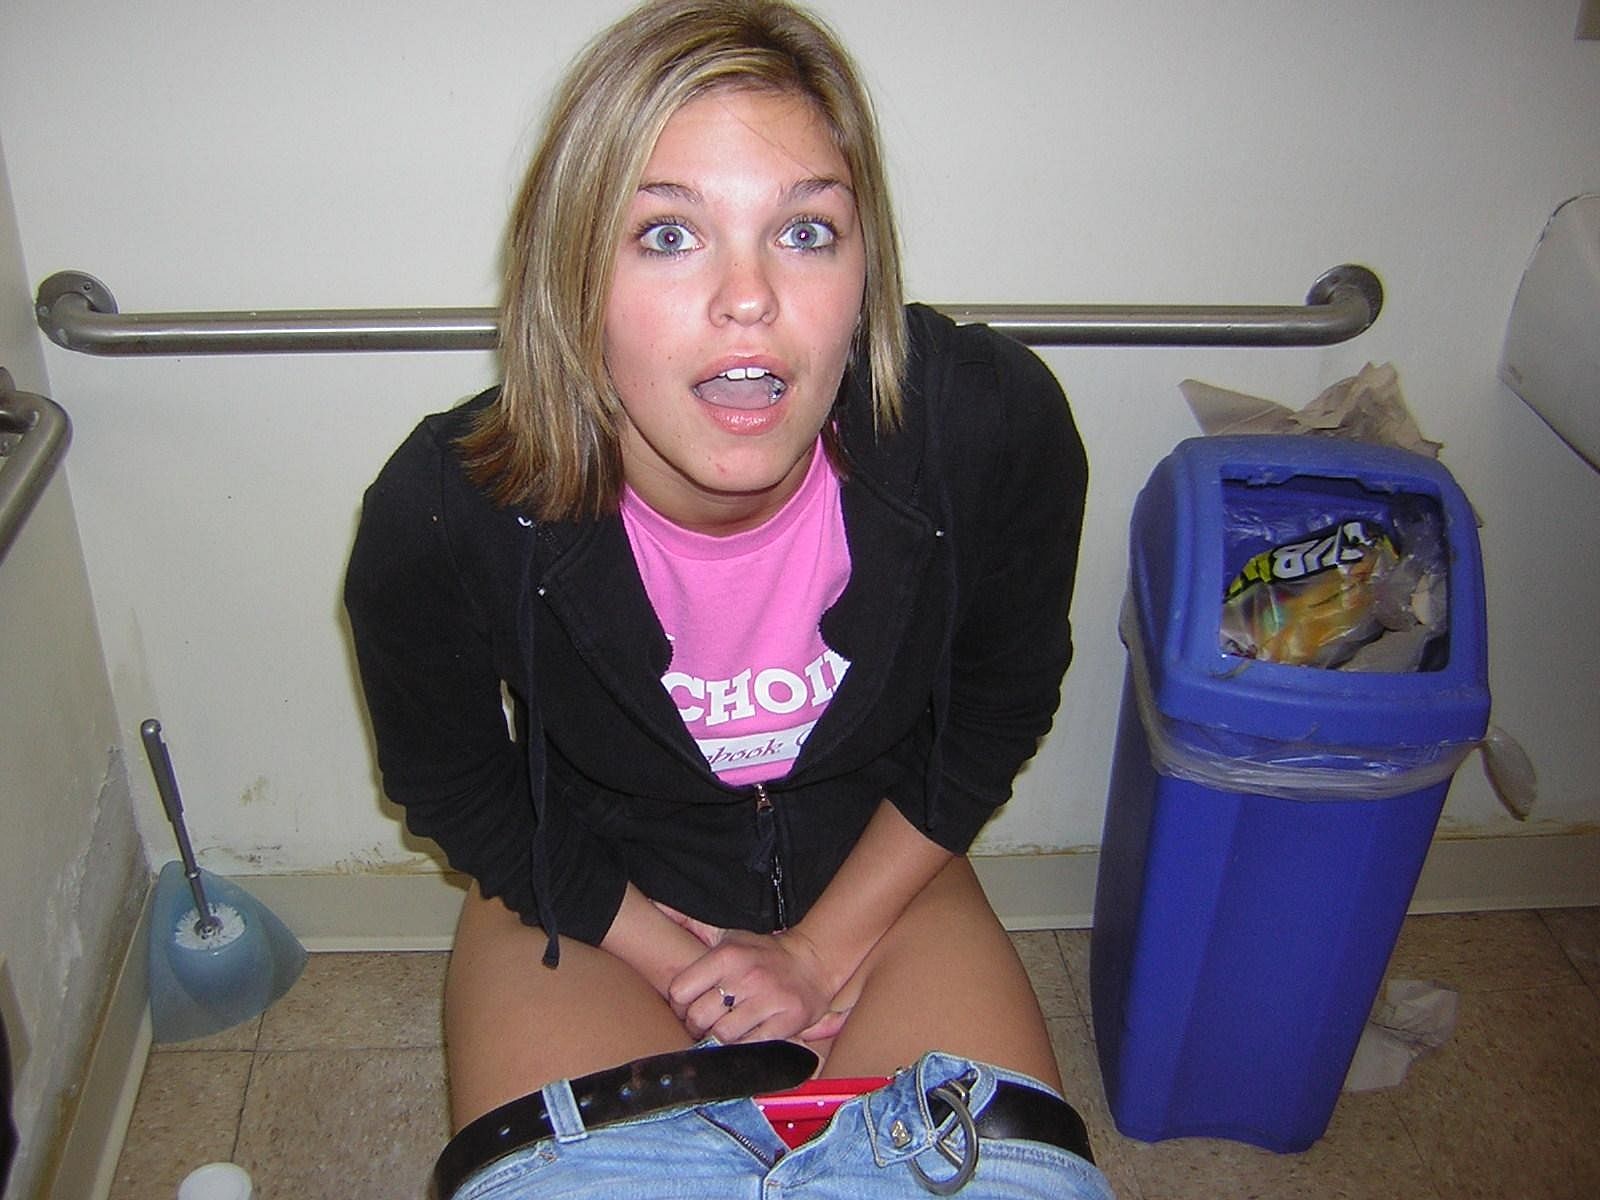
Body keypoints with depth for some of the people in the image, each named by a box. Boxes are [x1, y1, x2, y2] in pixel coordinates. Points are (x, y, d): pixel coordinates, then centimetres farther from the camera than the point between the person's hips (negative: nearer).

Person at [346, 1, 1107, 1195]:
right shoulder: (441, 516, -28)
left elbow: (1000, 708, -6)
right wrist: (678, 963, -9)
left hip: (874, 868, 1)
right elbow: (454, 793, -7)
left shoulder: (999, 428, -26)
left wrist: (827, 948, -7)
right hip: (590, 897, 0)